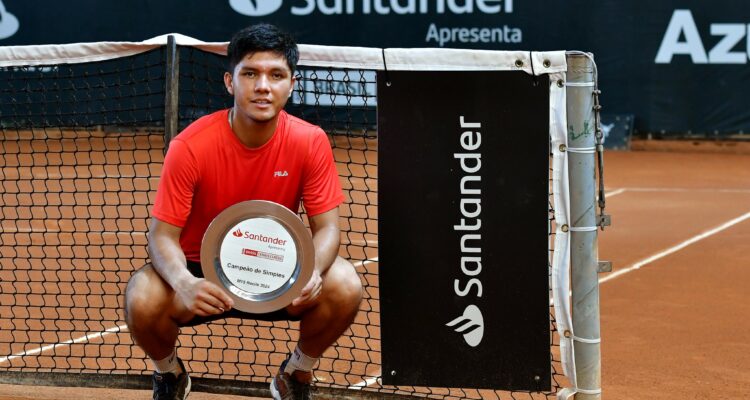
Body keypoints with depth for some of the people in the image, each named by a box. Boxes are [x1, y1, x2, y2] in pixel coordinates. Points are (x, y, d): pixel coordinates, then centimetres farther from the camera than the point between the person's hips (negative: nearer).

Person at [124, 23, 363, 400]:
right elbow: (163, 235, -18)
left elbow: (326, 227, -12)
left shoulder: (310, 142, -14)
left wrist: (313, 270, -36)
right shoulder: (190, 147, -21)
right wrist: (184, 282, -42)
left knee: (344, 287, -27)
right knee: (143, 299, -32)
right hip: (203, 272, -1)